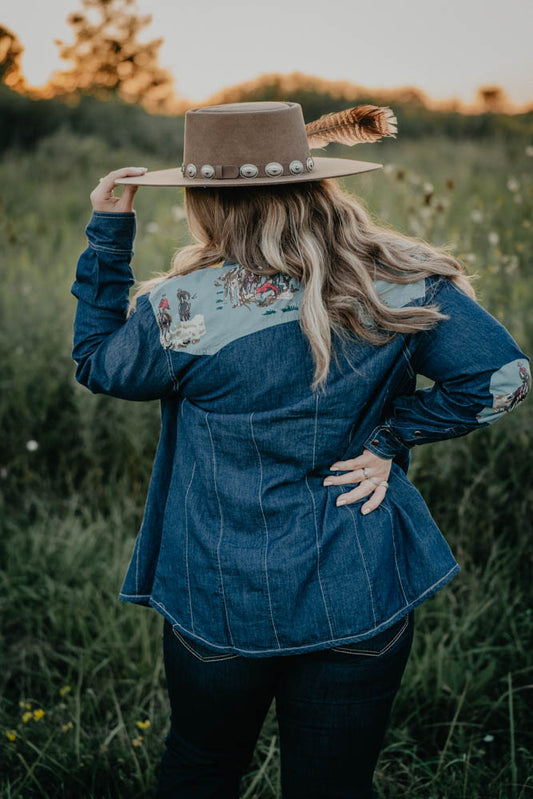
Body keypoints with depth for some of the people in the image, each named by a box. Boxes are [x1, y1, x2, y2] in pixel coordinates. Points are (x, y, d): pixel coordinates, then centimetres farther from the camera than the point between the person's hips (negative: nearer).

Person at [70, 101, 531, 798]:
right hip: (363, 604, 2)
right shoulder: (400, 284, -8)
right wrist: (389, 438, -5)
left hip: (220, 604, -1)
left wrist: (110, 229, 8)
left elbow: (97, 362, 4)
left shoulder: (185, 309, -15)